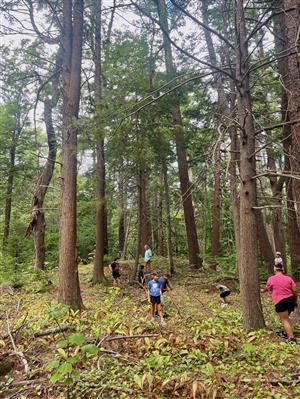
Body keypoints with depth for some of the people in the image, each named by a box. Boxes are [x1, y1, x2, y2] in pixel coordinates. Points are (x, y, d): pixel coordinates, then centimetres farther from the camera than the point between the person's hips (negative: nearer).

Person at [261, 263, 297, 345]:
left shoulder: (271, 279, -3)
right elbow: (294, 291, 3)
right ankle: (285, 333, 33)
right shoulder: (288, 278, 5)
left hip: (280, 302, -5)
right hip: (291, 300, 6)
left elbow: (266, 289, 12)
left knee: (285, 320, 1)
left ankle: (291, 339, -1)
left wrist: (261, 290, 34)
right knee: (286, 318, 24)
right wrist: (295, 301, 17)